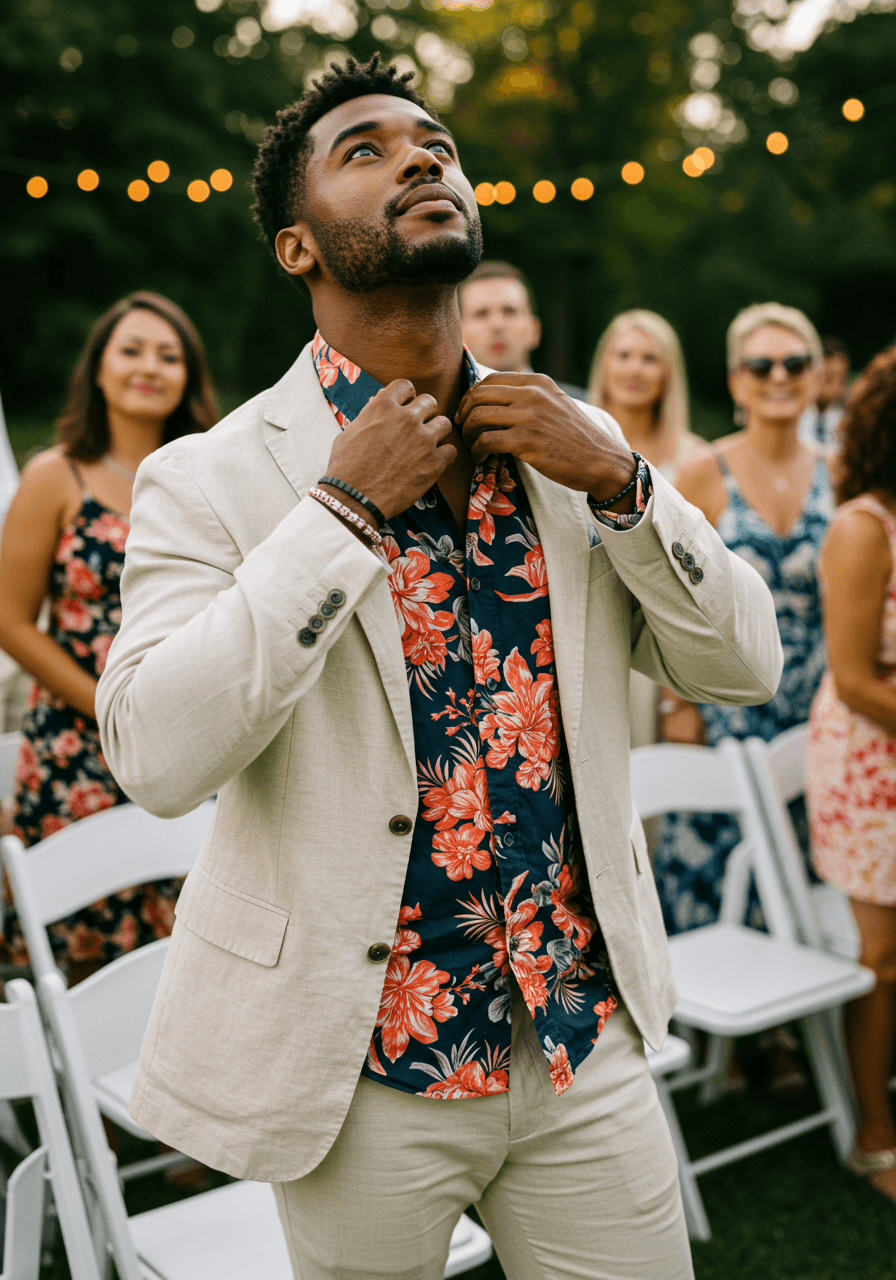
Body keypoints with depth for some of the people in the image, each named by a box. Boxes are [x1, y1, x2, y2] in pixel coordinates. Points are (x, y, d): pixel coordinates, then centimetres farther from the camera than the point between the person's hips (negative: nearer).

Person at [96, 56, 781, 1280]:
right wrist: (344, 505, -22)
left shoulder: (572, 443, 3)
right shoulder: (211, 478, -10)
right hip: (365, 1068, -3)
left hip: (586, 1040, 4)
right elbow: (157, 754, -23)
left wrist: (616, 477, -12)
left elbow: (743, 664, 2)